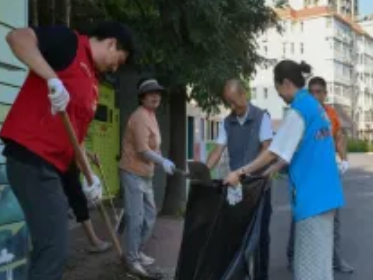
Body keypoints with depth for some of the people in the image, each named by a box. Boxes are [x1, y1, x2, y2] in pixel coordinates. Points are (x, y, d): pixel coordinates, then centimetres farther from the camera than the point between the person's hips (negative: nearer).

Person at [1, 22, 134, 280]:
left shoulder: (93, 85, 20)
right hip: (32, 157, -10)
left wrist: (90, 176, 16)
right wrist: (52, 79, -28)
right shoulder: (69, 43, -3)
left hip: (52, 164, 10)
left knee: (52, 247, 17)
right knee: (54, 248, -11)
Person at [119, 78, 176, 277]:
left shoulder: (151, 115, 14)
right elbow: (142, 150, -23)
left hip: (146, 174, 10)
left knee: (150, 215, 18)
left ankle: (138, 252, 31)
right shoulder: (140, 117, -17)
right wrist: (163, 162, -18)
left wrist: (162, 161, 8)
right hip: (133, 173, -10)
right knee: (135, 219, -5)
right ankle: (132, 259, 6)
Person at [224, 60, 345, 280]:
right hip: (324, 190, 9)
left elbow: (274, 152, -15)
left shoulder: (299, 109, -14)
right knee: (318, 256, 17)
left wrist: (240, 173, -9)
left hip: (312, 193, -9)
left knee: (311, 260, -1)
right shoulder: (315, 106, 12)